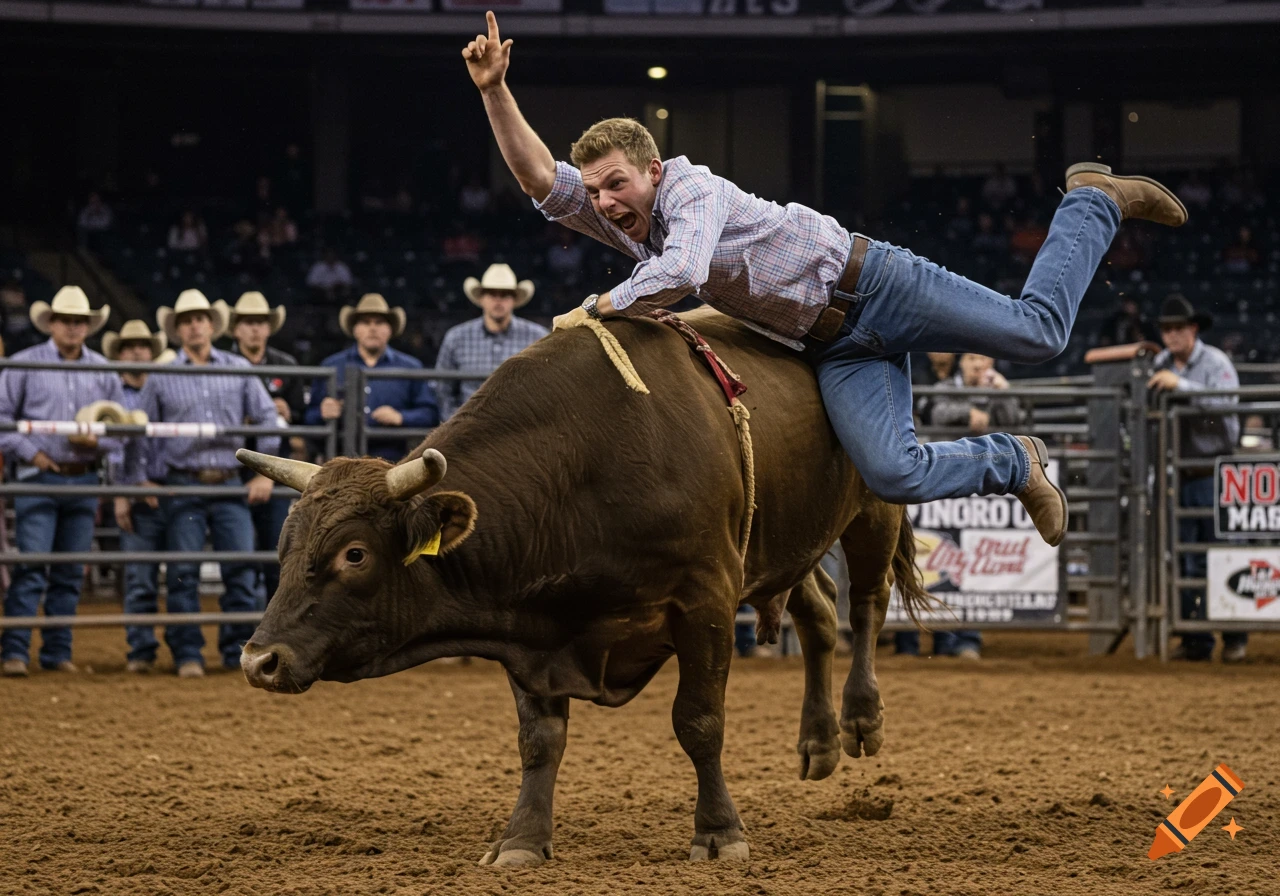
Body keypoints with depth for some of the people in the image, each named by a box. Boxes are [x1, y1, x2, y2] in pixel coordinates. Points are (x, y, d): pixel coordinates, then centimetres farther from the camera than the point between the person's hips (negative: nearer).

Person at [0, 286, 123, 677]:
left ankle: (57, 652, 14)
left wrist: (98, 442, -6)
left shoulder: (103, 371, 10)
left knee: (70, 571, 7)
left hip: (83, 482, 4)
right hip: (39, 481, -4)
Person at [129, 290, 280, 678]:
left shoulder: (238, 369, 7)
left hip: (231, 485, 1)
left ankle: (239, 650, 7)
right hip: (184, 486, -1)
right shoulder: (161, 377, 4)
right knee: (184, 571, -3)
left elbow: (267, 418, 10)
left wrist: (266, 472, 3)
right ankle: (187, 655, 4)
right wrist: (138, 481, 2)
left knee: (243, 568, -3)